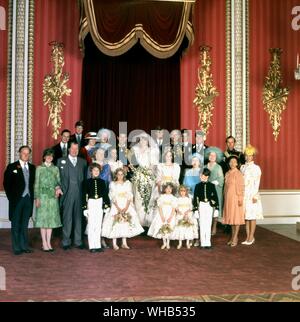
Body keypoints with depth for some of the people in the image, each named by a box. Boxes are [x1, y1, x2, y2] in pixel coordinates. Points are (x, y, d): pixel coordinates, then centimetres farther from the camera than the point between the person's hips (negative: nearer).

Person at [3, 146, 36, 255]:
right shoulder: (12, 167, -2)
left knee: (25, 225, 10)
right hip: (17, 199, -3)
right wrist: (11, 197, -6)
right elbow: (6, 183, -2)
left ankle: (24, 246, 17)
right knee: (16, 225, 3)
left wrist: (32, 196, 3)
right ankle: (17, 248, 8)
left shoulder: (32, 167, 10)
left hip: (28, 199, 4)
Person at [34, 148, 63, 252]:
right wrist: (37, 198, -7)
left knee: (51, 219, 4)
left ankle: (48, 242, 11)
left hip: (53, 196, 3)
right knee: (43, 218, -2)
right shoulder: (39, 168, 3)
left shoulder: (55, 169, 11)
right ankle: (44, 243, 4)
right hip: (43, 195, -3)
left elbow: (58, 182, 11)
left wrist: (58, 187, -12)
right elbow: (36, 184, 0)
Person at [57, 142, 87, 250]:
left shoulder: (83, 162, 14)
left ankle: (78, 241, 14)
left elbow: (85, 178, 11)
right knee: (67, 218, 0)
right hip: (67, 194, -2)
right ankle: (66, 242, 9)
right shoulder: (61, 161, 7)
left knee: (79, 218, 6)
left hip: (79, 194, 2)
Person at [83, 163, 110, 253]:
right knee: (91, 225, 0)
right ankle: (92, 246, 4)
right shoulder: (87, 182, -1)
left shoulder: (102, 182, 7)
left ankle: (98, 245, 12)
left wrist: (106, 204, 3)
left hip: (100, 203, 3)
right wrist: (85, 206, -7)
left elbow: (105, 194, 9)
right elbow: (84, 195, -2)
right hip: (91, 203, -3)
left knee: (98, 225, 7)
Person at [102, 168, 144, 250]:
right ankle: (114, 244, -1)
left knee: (126, 224, 0)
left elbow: (130, 196, 1)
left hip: (126, 206, 2)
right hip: (116, 206, -2)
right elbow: (112, 197, -4)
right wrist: (118, 208, -14)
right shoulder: (112, 184, 3)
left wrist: (126, 207, -11)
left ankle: (124, 243, 7)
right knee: (115, 224, -6)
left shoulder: (128, 183, 8)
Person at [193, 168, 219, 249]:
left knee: (208, 224, 3)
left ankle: (208, 242, 8)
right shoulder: (198, 186, 2)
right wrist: (195, 208, -1)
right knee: (202, 224, 3)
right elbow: (195, 197, 3)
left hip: (209, 206, 0)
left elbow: (215, 196, 4)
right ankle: (203, 243, 8)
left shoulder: (211, 185, 1)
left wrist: (216, 207, 1)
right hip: (201, 205, 1)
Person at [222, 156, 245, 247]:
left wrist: (240, 198, -14)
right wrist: (225, 197, 12)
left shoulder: (238, 173, -9)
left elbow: (241, 187, -11)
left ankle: (235, 237, 5)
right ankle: (233, 236, 19)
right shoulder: (227, 174, 10)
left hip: (235, 197, -7)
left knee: (236, 217, -1)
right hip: (228, 198, 7)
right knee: (230, 217, 11)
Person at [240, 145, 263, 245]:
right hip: (244, 195, 5)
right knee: (246, 216, 7)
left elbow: (257, 183, -6)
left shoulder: (256, 168, -3)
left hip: (252, 194, -5)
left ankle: (251, 237, 4)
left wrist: (255, 196, -11)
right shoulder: (242, 167, 12)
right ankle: (248, 237, 13)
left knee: (252, 216, -1)